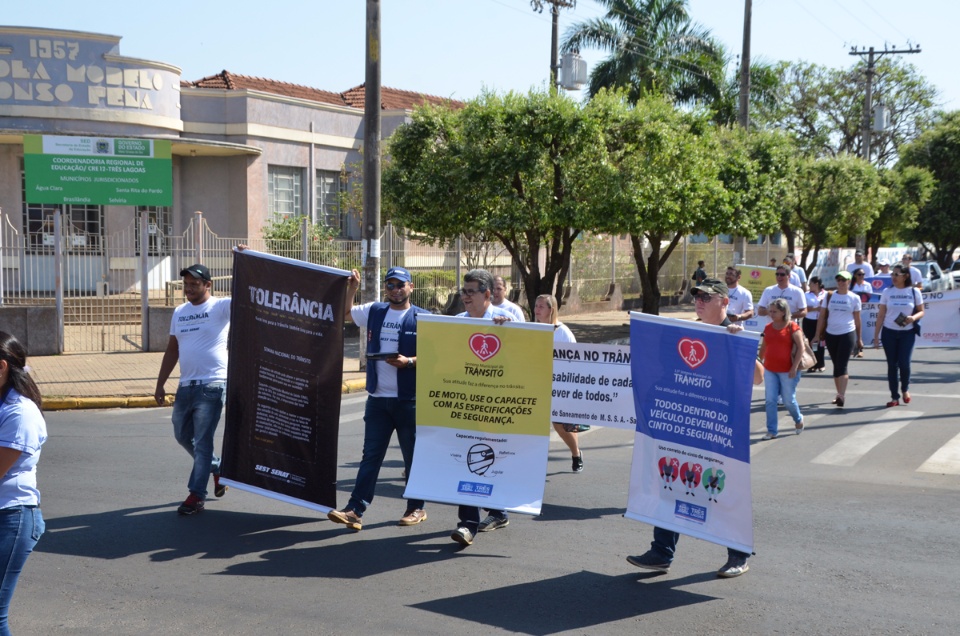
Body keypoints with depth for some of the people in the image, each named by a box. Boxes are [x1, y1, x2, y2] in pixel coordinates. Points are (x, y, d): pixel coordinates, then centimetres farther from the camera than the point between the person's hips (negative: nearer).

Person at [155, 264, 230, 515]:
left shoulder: (221, 307, -6)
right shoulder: (180, 312, 13)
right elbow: (172, 350, 18)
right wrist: (160, 383, 16)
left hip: (212, 386, -7)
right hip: (185, 385, 7)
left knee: (202, 441, -5)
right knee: (183, 435, 17)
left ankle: (196, 495, 3)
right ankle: (217, 469, 36)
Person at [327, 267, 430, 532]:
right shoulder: (374, 312, 10)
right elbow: (344, 313, 22)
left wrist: (409, 362, -20)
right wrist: (351, 289, 8)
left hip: (409, 399, -4)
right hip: (378, 398, 4)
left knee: (413, 455, 6)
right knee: (370, 455, 3)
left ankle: (417, 509, 19)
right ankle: (355, 510, 1)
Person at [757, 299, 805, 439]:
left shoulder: (792, 327, -9)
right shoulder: (768, 327, 6)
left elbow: (801, 347, -12)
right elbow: (763, 347, 17)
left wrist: (794, 367, -17)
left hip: (787, 371, -4)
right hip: (770, 370, 5)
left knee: (788, 400, 6)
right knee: (770, 400, 0)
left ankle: (798, 419, 36)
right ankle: (771, 430, 6)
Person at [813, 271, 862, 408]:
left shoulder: (854, 298, 1)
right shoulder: (829, 296, 5)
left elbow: (857, 319, 7)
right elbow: (822, 316, 6)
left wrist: (859, 338, 10)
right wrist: (818, 334, 1)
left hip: (847, 334, -3)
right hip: (831, 334, 3)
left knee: (841, 366, -11)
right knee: (836, 365, 11)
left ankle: (842, 396, -14)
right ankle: (840, 394, 21)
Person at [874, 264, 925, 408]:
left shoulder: (914, 292, -2)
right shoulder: (887, 292, 1)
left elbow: (921, 311, 5)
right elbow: (881, 315, 3)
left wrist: (913, 317, -18)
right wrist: (876, 335, 0)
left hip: (907, 333, -1)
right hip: (889, 332, 1)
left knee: (904, 363, -9)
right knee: (892, 365, 3)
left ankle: (905, 389, 21)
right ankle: (894, 397, 12)